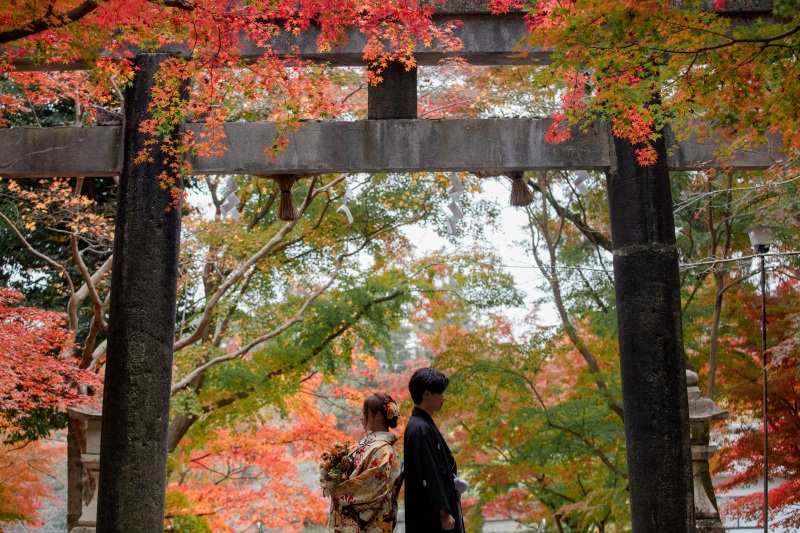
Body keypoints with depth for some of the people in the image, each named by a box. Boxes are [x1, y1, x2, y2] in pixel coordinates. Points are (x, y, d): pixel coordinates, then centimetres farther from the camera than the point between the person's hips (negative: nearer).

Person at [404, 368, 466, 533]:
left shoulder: (425, 424, 12)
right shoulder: (419, 429, -19)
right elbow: (427, 476, -22)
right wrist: (443, 511, -21)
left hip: (435, 508, 10)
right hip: (431, 515, -10)